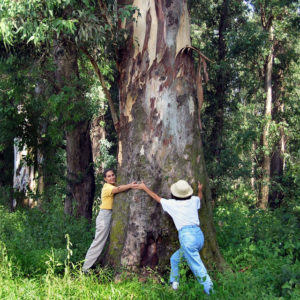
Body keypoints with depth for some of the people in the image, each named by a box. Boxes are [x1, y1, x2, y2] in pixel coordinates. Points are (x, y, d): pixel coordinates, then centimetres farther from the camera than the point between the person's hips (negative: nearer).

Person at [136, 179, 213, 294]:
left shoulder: (171, 203, 6)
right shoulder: (193, 200, 15)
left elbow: (156, 197, 22)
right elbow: (200, 196, 40)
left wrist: (144, 187, 35)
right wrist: (200, 189, 60)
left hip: (187, 236, -6)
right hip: (199, 235, 6)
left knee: (196, 266, -10)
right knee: (175, 259, 22)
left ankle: (209, 289, -18)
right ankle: (174, 283, 23)